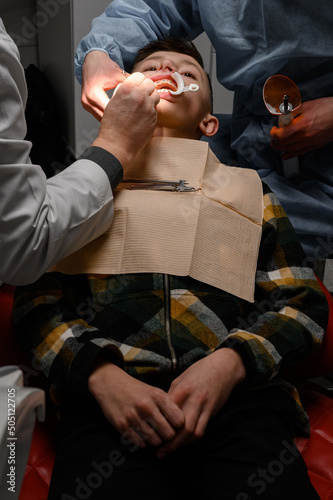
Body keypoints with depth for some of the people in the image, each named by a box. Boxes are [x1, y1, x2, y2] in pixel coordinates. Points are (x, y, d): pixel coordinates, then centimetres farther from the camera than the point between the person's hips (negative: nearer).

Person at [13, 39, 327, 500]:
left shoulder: (248, 189, 23)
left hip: (237, 392, 2)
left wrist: (231, 362, -7)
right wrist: (100, 375, -9)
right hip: (109, 394, 0)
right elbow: (36, 299, 10)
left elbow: (304, 301, 14)